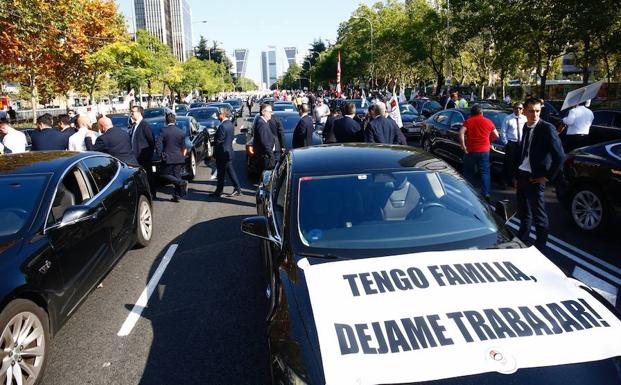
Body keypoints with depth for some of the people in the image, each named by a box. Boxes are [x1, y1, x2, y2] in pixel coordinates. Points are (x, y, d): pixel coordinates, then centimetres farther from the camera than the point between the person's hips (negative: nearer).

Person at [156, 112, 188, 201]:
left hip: (168, 158, -4)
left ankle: (182, 183, -8)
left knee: (163, 174, 10)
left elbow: (158, 144, -12)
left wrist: (161, 154, 0)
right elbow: (183, 147, 5)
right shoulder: (181, 132, 1)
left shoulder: (163, 131, -9)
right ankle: (177, 196, 10)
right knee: (177, 176, 12)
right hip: (179, 158, 4)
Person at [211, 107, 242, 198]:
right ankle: (237, 189, 15)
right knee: (230, 171, 14)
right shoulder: (230, 124, 8)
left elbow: (219, 141, -19)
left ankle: (219, 191, 11)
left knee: (221, 173, 1)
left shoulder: (222, 126, -21)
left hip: (223, 153, -9)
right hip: (229, 152, 9)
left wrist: (215, 153, -9)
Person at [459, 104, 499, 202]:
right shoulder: (488, 122, 7)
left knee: (469, 173, 11)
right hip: (484, 151, 1)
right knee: (485, 173, 5)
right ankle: (486, 194, -5)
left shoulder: (468, 121, 0)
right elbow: (496, 136, 10)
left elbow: (461, 133, -15)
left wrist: (463, 146, -11)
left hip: (470, 151, -1)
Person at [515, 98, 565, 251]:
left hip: (535, 178, -7)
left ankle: (540, 246, 18)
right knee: (523, 212, 18)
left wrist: (548, 177, -12)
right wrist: (518, 176, 13)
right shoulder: (526, 127, 9)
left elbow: (559, 156, -16)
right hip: (522, 175, 7)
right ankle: (522, 240, 35)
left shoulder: (547, 128, -13)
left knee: (538, 214, 4)